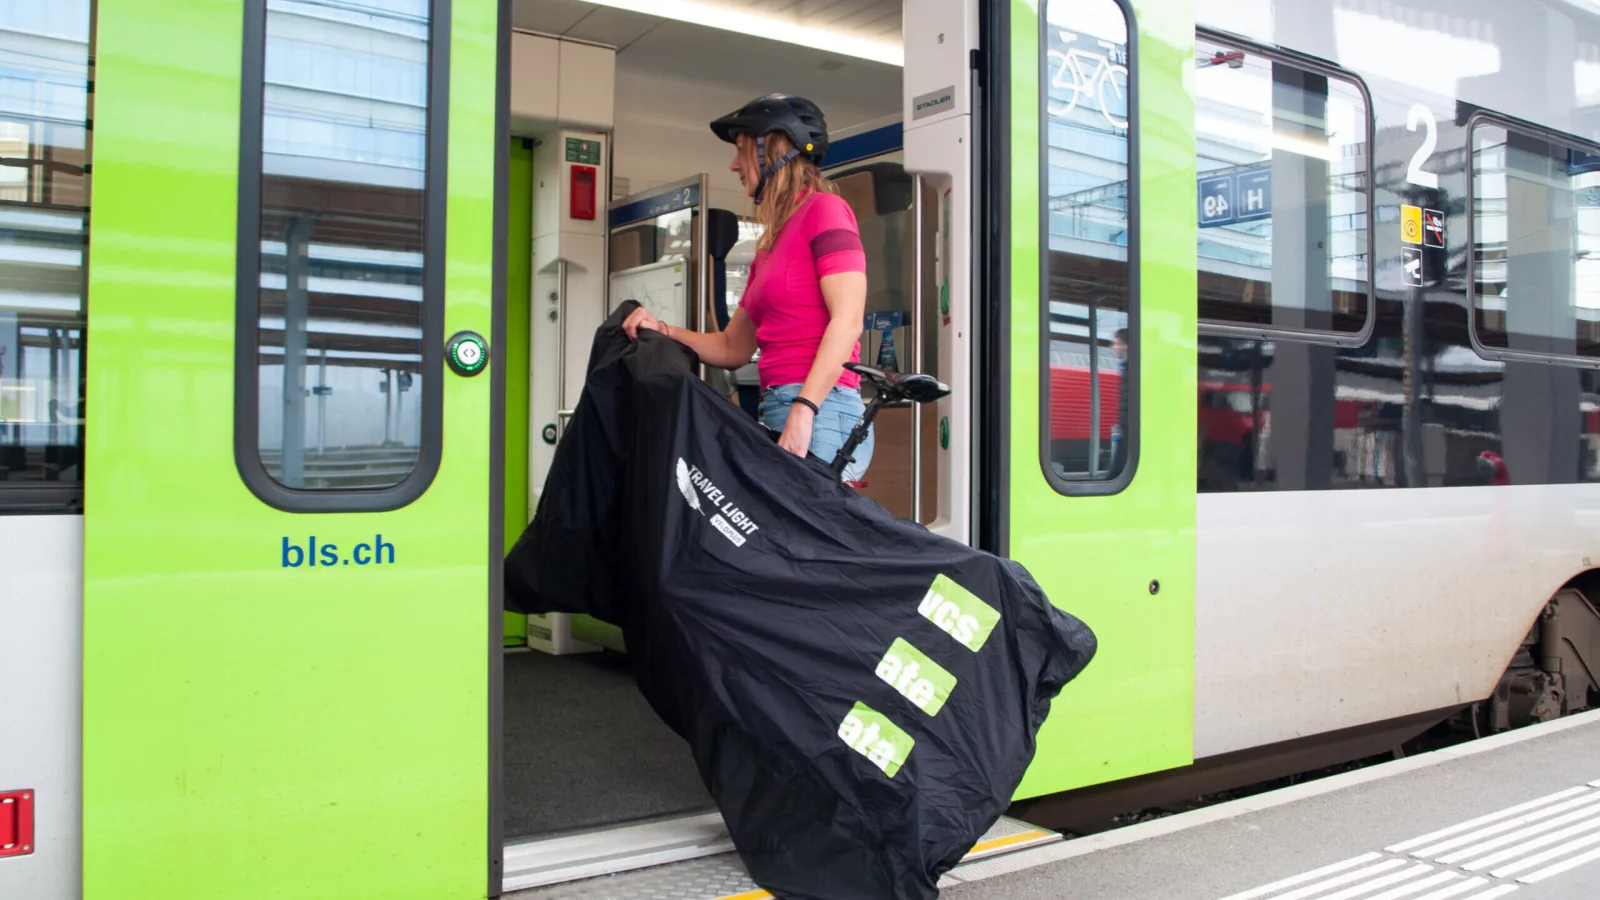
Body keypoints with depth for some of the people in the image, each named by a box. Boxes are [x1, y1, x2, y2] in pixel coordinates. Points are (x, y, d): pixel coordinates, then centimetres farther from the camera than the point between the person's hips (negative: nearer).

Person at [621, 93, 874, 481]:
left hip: (818, 414, -8)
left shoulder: (824, 209, -3)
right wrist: (663, 331, 8)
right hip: (778, 411, 8)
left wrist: (804, 409, -23)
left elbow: (847, 321, -15)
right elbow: (733, 348, 23)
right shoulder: (771, 244, 21)